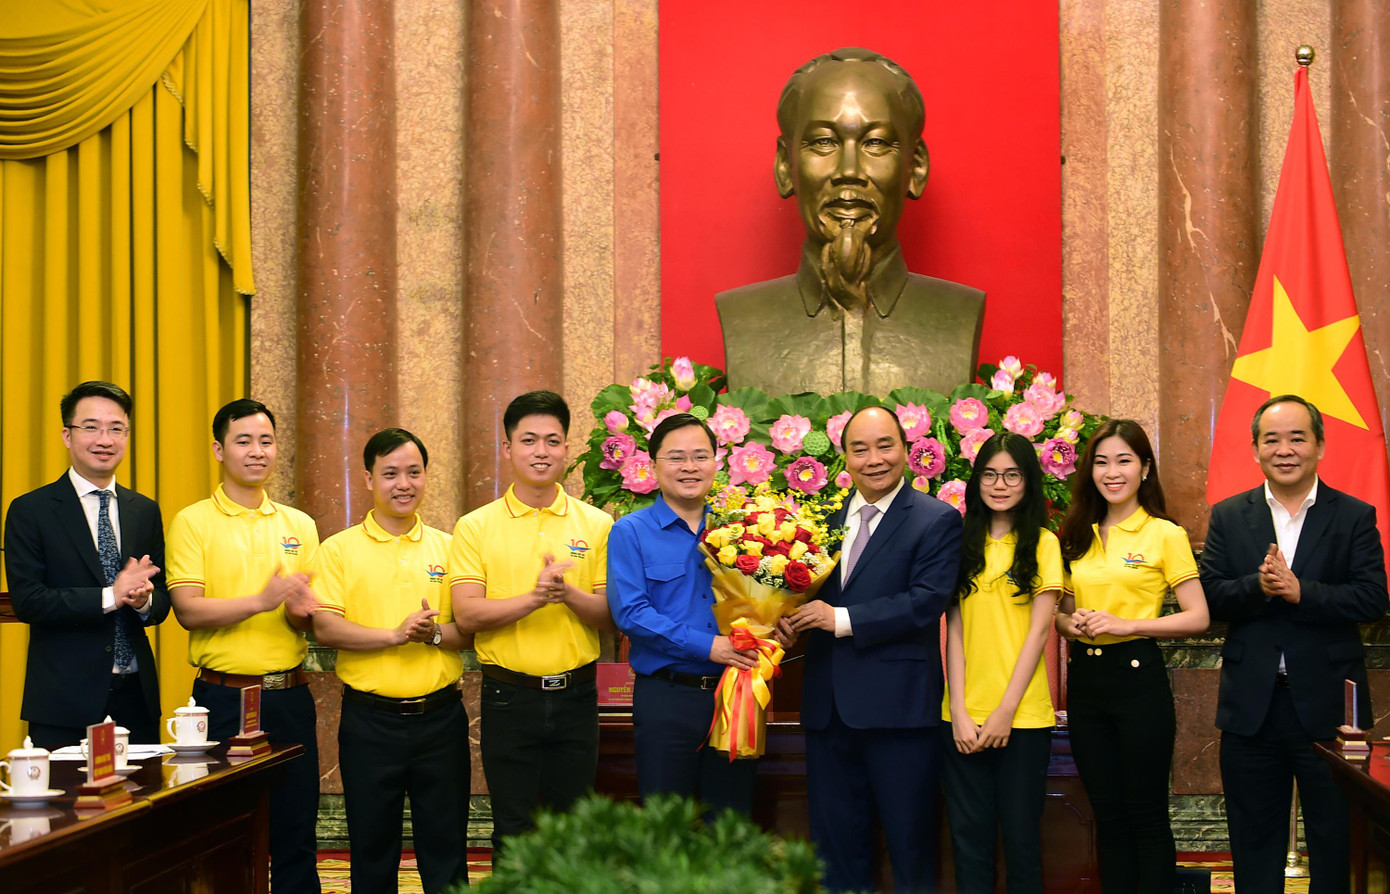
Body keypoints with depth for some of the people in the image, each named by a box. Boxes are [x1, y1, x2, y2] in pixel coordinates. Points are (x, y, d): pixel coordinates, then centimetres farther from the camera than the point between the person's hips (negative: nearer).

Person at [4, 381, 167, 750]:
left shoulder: (146, 511, 12)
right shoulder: (30, 511, -1)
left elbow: (163, 601, 11)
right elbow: (26, 601, -11)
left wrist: (144, 599, -13)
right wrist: (111, 596, -18)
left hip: (136, 696, 4)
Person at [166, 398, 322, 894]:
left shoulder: (299, 525, 11)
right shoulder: (192, 523, -1)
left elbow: (314, 619, 12)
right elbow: (188, 611, -10)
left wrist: (302, 610, -11)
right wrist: (261, 600, -22)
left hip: (289, 697, 3)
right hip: (223, 697, -3)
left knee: (296, 835, 7)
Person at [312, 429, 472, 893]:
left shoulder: (448, 548, 7)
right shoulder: (338, 550, 2)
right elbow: (325, 628, -9)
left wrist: (434, 633, -16)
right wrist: (395, 634, -19)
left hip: (441, 716, 1)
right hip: (370, 719, -1)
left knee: (446, 848, 6)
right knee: (372, 847, 8)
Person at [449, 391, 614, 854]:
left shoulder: (595, 525, 4)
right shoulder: (475, 527, 0)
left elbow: (610, 617, 1)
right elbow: (467, 614, -9)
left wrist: (569, 593, -19)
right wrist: (533, 598, -24)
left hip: (576, 695, 2)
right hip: (509, 697, -1)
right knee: (514, 833, 6)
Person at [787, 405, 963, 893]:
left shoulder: (937, 521, -5)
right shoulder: (826, 518, 13)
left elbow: (927, 601, -16)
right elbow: (813, 596, 15)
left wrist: (842, 619, -19)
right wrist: (794, 618, -7)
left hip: (899, 707, -5)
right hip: (828, 707, 6)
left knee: (910, 849, 4)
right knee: (836, 843, 13)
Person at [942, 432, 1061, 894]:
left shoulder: (1043, 544, 1)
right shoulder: (963, 543, 9)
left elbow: (1038, 631, -4)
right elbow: (954, 630, 5)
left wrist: (1005, 711, -10)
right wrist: (959, 711, -5)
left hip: (1023, 715, -2)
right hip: (963, 715, 2)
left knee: (1021, 837, 4)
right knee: (969, 837, 5)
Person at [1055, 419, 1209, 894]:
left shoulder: (1165, 534, -4)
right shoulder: (1078, 537, 12)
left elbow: (1197, 617, -8)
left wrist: (1125, 624, -16)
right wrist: (1070, 622, -3)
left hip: (1137, 676, -5)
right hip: (1085, 679, 5)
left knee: (1146, 814, 1)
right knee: (1108, 814, 11)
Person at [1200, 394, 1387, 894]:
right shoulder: (1229, 517, 5)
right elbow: (1209, 596, -4)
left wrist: (1300, 591, -23)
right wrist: (1258, 586, -22)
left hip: (1327, 703, -2)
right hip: (1252, 704, 2)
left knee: (1335, 840, 7)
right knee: (1253, 838, 12)